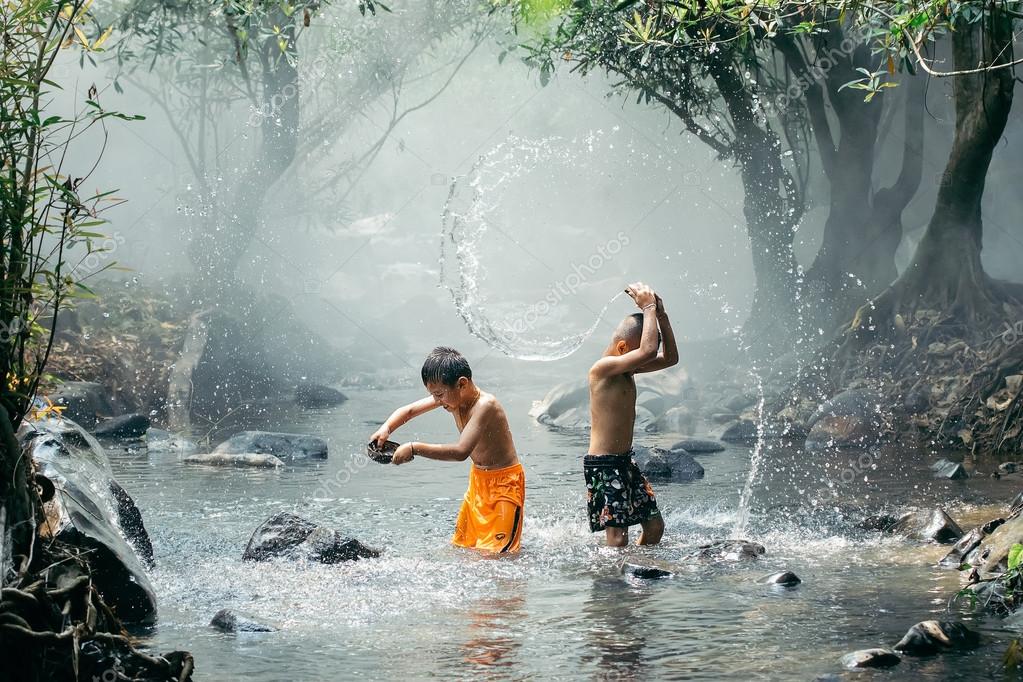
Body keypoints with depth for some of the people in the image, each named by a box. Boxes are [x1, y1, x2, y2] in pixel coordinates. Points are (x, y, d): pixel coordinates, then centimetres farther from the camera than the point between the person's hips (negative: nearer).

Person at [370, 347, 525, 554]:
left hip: (504, 482, -9)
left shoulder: (485, 405, -29)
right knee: (461, 546, 10)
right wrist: (386, 429, -14)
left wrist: (415, 449, -38)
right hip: (478, 480, 9)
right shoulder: (450, 396, -4)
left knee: (495, 553, -14)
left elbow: (461, 451, -39)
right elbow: (409, 410, 7)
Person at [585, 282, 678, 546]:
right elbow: (648, 350, -30)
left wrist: (660, 314, 5)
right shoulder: (603, 368, -17)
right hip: (603, 465, -10)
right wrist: (648, 308, -17)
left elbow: (670, 358, 15)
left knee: (655, 525, 11)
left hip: (625, 462, 10)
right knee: (618, 538, -13)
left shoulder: (627, 369, 11)